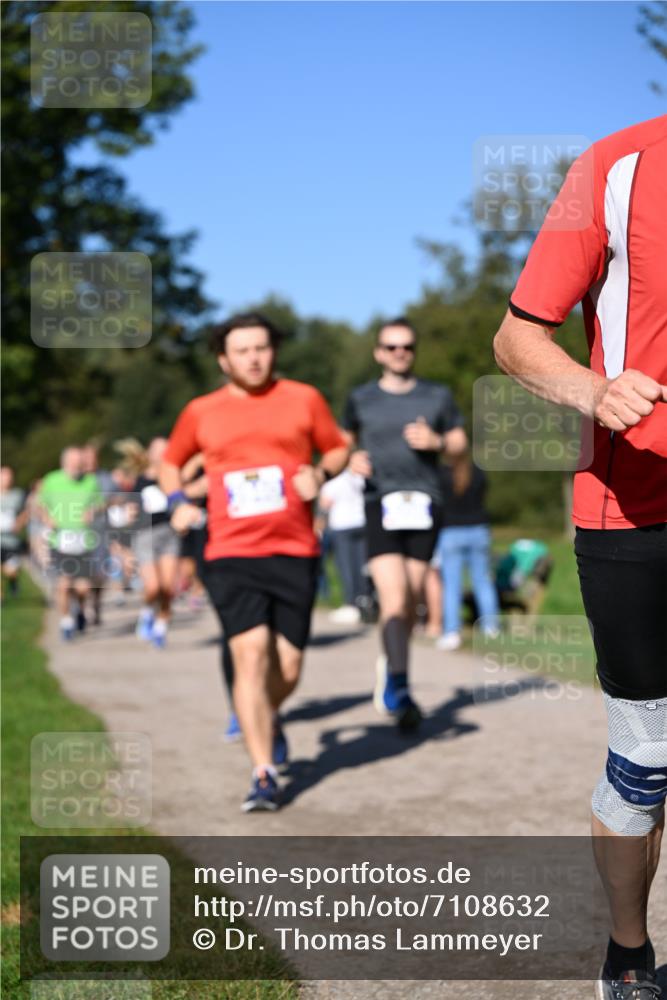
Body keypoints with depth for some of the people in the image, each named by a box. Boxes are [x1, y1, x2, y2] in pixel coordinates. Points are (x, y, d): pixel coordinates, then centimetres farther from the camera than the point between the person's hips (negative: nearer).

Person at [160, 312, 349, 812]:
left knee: (288, 667, 3)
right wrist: (179, 501, 3)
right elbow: (171, 462, 22)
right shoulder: (201, 413, 8)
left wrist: (319, 474, -5)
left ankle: (269, 718, 40)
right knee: (250, 653, -15)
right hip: (232, 555, 0)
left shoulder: (304, 399, 6)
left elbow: (338, 448, 16)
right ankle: (264, 774, -9)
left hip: (295, 551, 1)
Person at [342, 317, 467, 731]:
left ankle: (390, 666, 29)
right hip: (381, 505, -2)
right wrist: (352, 459, 2)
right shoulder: (361, 399, 10)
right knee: (394, 597, -17)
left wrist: (436, 442, -5)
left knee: (412, 600, 4)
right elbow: (345, 440, 24)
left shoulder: (438, 396, 11)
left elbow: (461, 441, 16)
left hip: (424, 502, 2)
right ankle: (399, 689, -22)